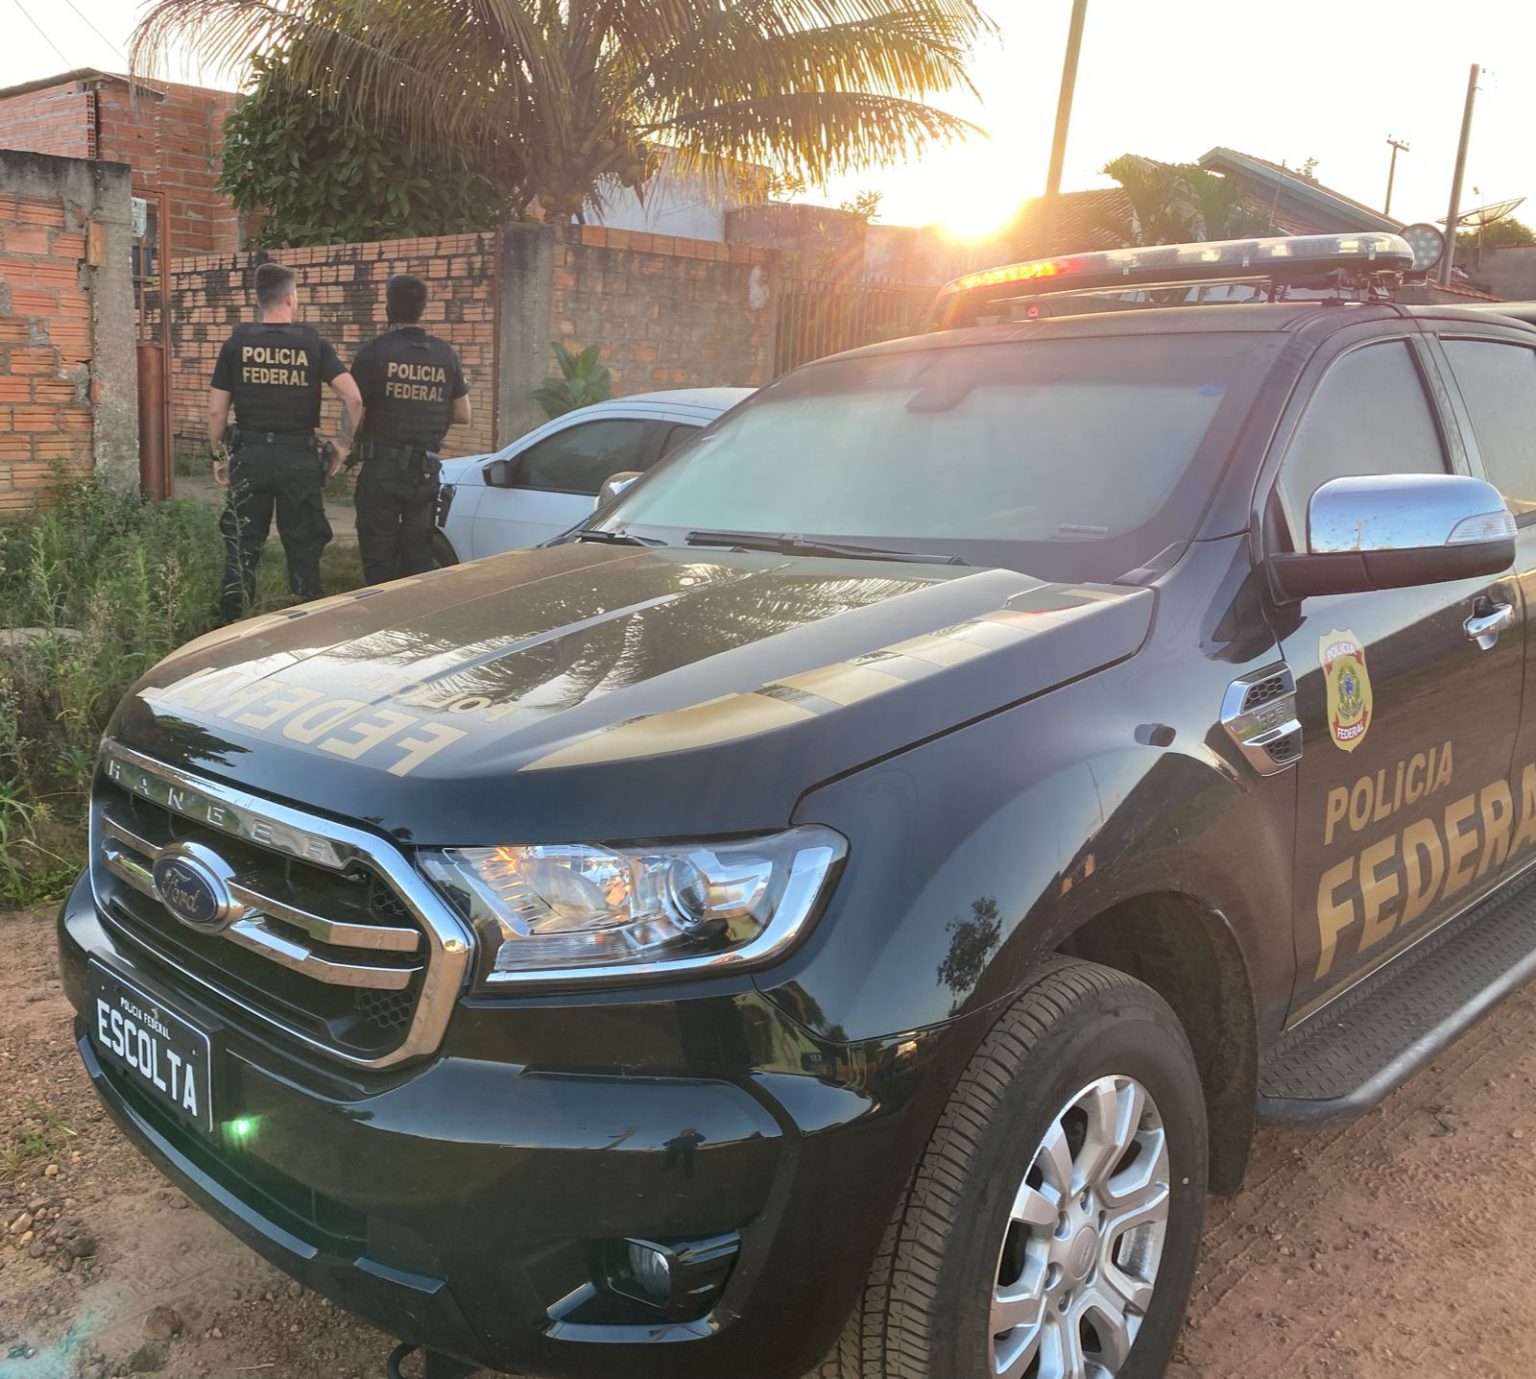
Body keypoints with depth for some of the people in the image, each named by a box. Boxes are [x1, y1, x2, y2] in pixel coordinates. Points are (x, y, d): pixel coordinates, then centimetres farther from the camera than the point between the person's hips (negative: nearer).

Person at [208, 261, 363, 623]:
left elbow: (216, 410, 2)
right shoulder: (313, 343, -2)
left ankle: (231, 624, 14)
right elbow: (353, 397, -12)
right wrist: (343, 444, 0)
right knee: (303, 545, 9)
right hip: (300, 457, -1)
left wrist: (219, 455, 13)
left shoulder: (237, 342, 1)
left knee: (242, 545, 10)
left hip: (250, 455, 1)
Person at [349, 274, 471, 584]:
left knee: (379, 558, 3)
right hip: (426, 469, 4)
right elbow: (462, 415, 6)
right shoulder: (445, 354, 2)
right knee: (419, 554, 12)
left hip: (382, 467, -4)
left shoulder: (374, 352, -9)